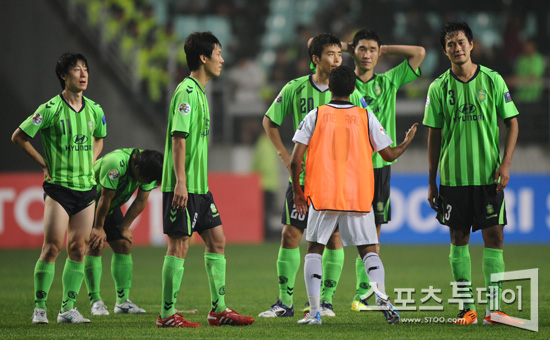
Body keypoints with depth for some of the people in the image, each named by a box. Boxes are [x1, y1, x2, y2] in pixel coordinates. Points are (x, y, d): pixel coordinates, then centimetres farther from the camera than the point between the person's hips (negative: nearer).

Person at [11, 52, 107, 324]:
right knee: (52, 247, -9)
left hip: (87, 187, 5)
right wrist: (43, 163, 1)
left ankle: (68, 309, 10)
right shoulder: (51, 109, -8)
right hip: (59, 187, -5)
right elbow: (19, 137, -1)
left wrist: (90, 163, 12)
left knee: (78, 250, 4)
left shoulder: (94, 110, 8)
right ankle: (40, 307, -2)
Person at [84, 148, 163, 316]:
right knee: (95, 245, -17)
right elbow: (105, 198, -27)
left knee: (123, 245, -2)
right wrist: (98, 227, -17)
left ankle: (122, 301, 0)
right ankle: (95, 301, -14)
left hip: (111, 208, 7)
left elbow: (141, 202, -5)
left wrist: (124, 227, -5)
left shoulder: (148, 169, -16)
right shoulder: (115, 164, -38)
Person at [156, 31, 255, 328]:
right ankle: (167, 315, 0)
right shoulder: (187, 91, -14)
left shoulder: (199, 91, 16)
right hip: (183, 187, -10)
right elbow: (178, 137, -20)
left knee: (217, 241, 11)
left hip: (199, 185, 10)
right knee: (179, 246, -5)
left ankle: (218, 309, 16)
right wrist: (180, 182, -24)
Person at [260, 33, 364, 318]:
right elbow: (269, 121, 12)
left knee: (334, 237, 0)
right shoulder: (295, 89, 0)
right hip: (302, 174, 1)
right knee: (290, 235, -2)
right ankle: (285, 302, 6)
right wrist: (285, 155, 4)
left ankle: (326, 300, 10)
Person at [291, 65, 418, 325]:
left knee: (314, 250, 11)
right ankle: (382, 298, -13)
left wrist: (297, 191, 10)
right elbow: (389, 155, 9)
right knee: (369, 250, 10)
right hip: (358, 196, 1)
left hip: (322, 194, -1)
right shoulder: (366, 117, 3)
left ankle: (314, 311, 0)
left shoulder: (316, 115, 1)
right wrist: (408, 141, 30)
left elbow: (295, 160, -4)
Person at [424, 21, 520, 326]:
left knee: (493, 237, -4)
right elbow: (434, 135, 7)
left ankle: (493, 307, -1)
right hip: (453, 176, 1)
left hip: (488, 175, -1)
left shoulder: (493, 80, 0)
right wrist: (431, 182, 6)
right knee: (459, 238, 3)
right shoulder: (439, 88, 3)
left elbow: (512, 123, 4)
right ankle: (466, 308, 10)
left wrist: (506, 163, -7)